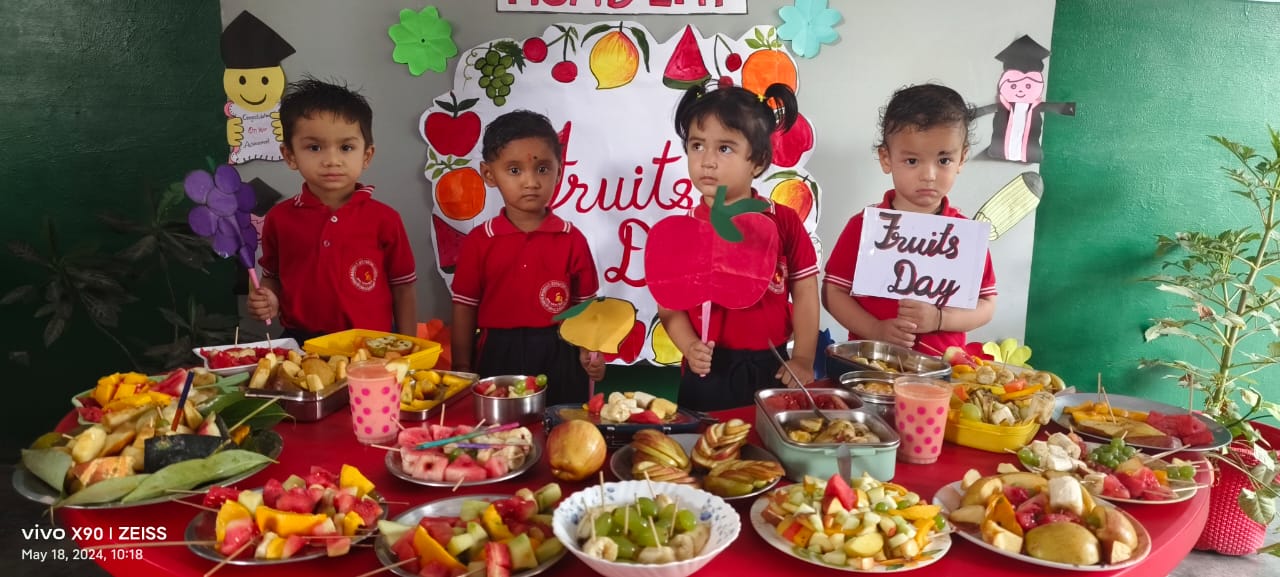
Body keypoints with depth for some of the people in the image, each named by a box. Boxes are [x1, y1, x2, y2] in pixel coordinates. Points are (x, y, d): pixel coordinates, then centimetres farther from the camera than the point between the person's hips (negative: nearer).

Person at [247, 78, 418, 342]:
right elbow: (272, 277, 17)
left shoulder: (384, 219, -5)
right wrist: (269, 300, -4)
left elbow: (403, 291, 1)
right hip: (301, 347, 1)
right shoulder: (279, 218, 1)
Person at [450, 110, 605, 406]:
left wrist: (589, 353, -11)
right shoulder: (478, 241, -2)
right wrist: (462, 371, 0)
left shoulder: (573, 240, -1)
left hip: (558, 360, 0)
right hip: (497, 358, 0)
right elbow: (465, 309, 1)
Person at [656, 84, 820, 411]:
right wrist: (690, 347, -17)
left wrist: (803, 360, -4)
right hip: (708, 374, 0)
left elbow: (805, 294, 0)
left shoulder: (785, 221, -3)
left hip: (770, 368, 1)